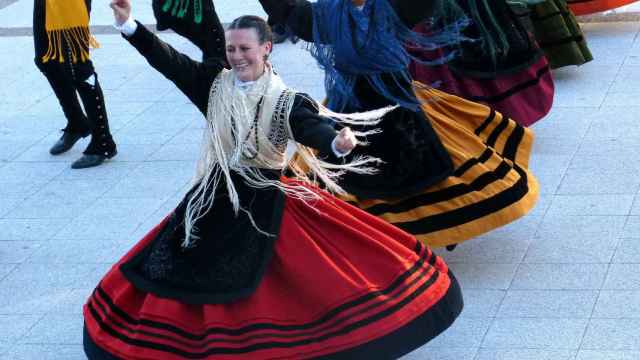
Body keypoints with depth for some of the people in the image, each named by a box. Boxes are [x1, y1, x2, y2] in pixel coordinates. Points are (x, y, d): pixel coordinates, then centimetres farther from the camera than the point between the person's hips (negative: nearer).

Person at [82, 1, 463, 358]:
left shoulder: (286, 101, -13)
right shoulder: (215, 83, -3)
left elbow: (314, 128, -29)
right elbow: (170, 62, -9)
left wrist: (338, 142, -54)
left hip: (265, 202, -3)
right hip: (218, 196, 3)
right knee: (188, 271, 6)